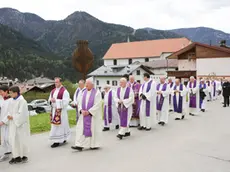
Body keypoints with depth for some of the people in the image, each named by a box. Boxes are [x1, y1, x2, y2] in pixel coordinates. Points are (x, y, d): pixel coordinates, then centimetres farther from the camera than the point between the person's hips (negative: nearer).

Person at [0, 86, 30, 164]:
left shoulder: (22, 101, -16)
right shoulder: (11, 101, 6)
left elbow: (21, 114, -19)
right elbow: (9, 113, 11)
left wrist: (12, 117, -14)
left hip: (20, 124, -7)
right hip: (13, 124, 7)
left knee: (21, 140, 5)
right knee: (13, 140, 8)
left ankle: (24, 156, 20)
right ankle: (16, 156, 18)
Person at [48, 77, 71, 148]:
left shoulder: (64, 91, -10)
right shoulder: (53, 91, 13)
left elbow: (65, 102, -17)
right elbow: (49, 100, 17)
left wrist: (56, 100, -19)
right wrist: (51, 100, -7)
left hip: (61, 111, -8)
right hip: (54, 110, 8)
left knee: (59, 125, -5)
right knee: (54, 125, 11)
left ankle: (57, 141, 1)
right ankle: (63, 139, 23)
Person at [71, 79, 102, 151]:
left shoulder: (97, 93, -8)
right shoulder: (84, 92, 10)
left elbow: (97, 105, -15)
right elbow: (80, 102, 8)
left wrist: (89, 111, -19)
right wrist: (82, 110, -10)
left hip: (93, 115, -5)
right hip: (84, 114, 5)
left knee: (93, 129, 3)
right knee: (81, 129, -3)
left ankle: (95, 145, 18)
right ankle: (80, 145, -3)